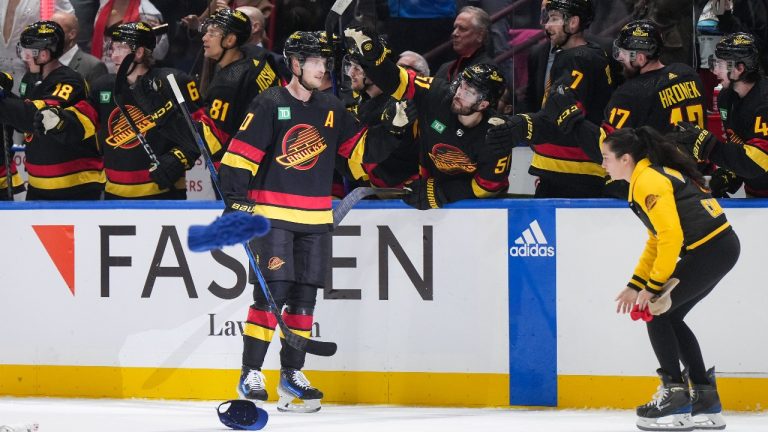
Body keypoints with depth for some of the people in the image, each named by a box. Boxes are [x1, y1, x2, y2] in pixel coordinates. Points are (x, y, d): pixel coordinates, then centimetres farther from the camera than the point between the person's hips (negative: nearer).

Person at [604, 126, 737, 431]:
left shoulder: (648, 182, -15)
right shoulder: (654, 175, 18)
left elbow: (671, 237, -21)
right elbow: (657, 239, 23)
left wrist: (653, 287, -13)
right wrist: (636, 285, 19)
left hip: (710, 251, -10)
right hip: (721, 246, 10)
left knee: (655, 311, -3)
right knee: (669, 317, 15)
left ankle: (675, 395, 1)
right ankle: (706, 401, 18)